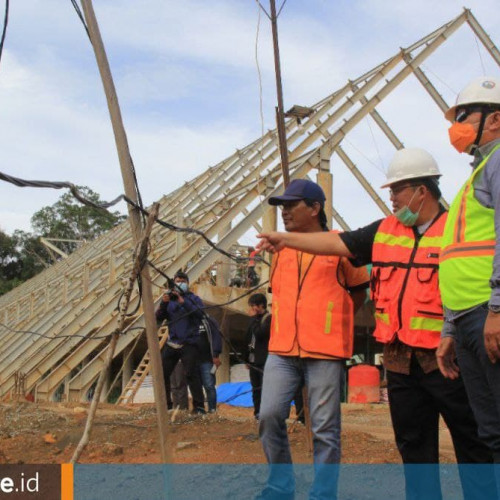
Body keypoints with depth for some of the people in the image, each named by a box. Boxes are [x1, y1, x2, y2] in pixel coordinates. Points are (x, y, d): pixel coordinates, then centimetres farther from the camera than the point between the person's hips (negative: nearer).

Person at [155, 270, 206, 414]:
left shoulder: (193, 298, 3)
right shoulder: (170, 299, 12)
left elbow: (200, 313, -16)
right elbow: (158, 317, 3)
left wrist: (183, 302, -24)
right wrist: (163, 303, -14)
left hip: (189, 344, -4)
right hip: (172, 343, 4)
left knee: (192, 375, -11)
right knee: (162, 374, 2)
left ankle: (199, 406, -5)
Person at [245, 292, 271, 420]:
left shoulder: (269, 318, -7)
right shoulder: (255, 319, 17)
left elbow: (260, 334, -22)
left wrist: (254, 318, -11)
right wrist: (247, 358, 18)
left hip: (264, 361, -8)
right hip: (253, 360, 8)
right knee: (255, 389, 11)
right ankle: (257, 413, 18)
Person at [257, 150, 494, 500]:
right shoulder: (385, 231, 11)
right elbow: (338, 242, 11)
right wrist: (285, 239, 7)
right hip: (400, 362, 6)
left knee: (473, 443, 4)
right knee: (414, 445, 14)